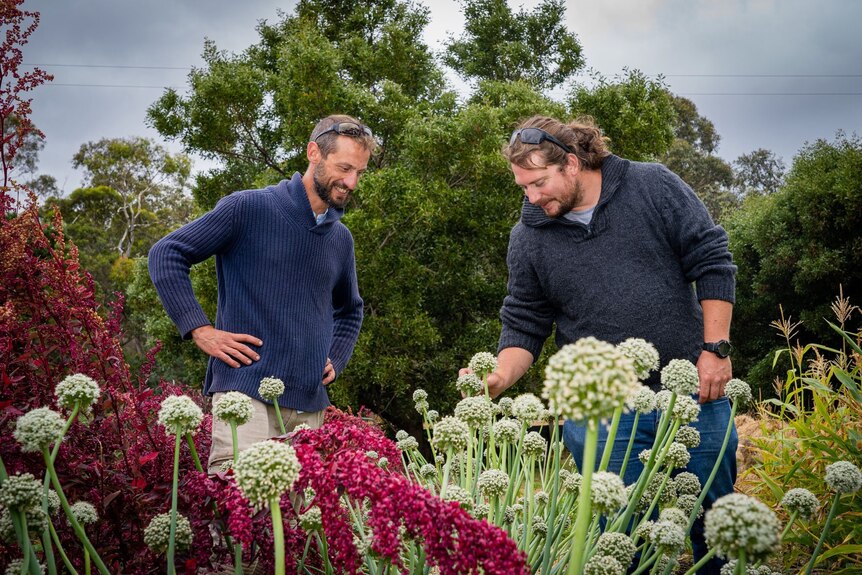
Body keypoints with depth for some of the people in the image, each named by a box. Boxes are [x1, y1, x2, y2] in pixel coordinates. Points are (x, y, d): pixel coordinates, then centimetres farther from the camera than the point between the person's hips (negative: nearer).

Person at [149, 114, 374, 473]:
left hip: (311, 403, 6)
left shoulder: (341, 239, 16)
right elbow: (166, 255, -2)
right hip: (246, 389, -6)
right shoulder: (249, 208, -3)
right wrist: (199, 329, -9)